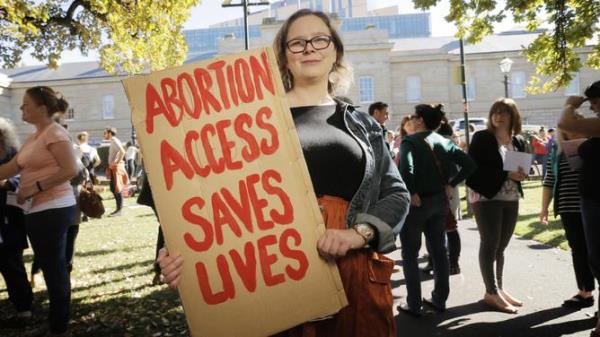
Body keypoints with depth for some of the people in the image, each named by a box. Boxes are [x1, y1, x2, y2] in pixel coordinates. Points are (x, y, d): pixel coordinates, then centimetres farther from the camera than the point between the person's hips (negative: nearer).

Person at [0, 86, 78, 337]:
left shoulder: (55, 133, -11)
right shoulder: (33, 137, 17)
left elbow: (71, 170, -21)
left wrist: (36, 187, -20)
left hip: (52, 209, -9)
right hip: (40, 210, 9)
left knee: (54, 269, -1)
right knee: (53, 269, 15)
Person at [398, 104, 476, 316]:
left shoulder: (410, 142, -12)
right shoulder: (445, 142, 6)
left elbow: (406, 169, -30)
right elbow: (469, 165, 2)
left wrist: (412, 193, -18)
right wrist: (450, 185, 4)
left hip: (417, 203, -6)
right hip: (440, 201, 6)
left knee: (410, 254, 6)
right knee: (439, 251, 15)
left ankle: (414, 304, 10)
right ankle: (440, 299, 25)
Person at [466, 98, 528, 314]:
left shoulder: (518, 141, 12)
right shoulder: (481, 138, -6)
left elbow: (523, 168, 19)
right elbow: (473, 168, -15)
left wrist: (521, 175, -6)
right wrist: (506, 175, -21)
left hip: (511, 199, 6)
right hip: (486, 198, -6)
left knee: (501, 246, 11)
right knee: (490, 244, -3)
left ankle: (498, 288, 21)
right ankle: (491, 293, 3)